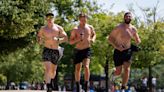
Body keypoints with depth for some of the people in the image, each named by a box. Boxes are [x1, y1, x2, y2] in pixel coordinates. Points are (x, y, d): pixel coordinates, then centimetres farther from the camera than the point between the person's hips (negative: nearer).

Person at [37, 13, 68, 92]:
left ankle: (51, 82, 47)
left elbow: (66, 38, 0)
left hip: (55, 51, 2)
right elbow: (38, 36, 19)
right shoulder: (43, 29, 3)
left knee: (53, 70, 15)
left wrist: (58, 40, -18)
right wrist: (39, 41, -3)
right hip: (47, 50, -2)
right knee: (47, 69, -19)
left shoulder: (58, 28, 1)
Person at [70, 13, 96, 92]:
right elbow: (70, 42, -3)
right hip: (78, 50, 0)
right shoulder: (75, 30, -6)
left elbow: (94, 34, 23)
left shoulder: (90, 28, 2)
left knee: (86, 67, -18)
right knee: (77, 69, 7)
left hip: (87, 50, 0)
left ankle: (86, 85, -12)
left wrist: (93, 39, 1)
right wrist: (78, 39, -21)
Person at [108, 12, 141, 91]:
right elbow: (110, 38, -10)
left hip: (128, 51, 3)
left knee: (127, 70, -10)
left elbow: (137, 40, 15)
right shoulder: (119, 28, -13)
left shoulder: (133, 29, 0)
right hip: (118, 52, -3)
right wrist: (117, 47, -22)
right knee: (118, 72, 3)